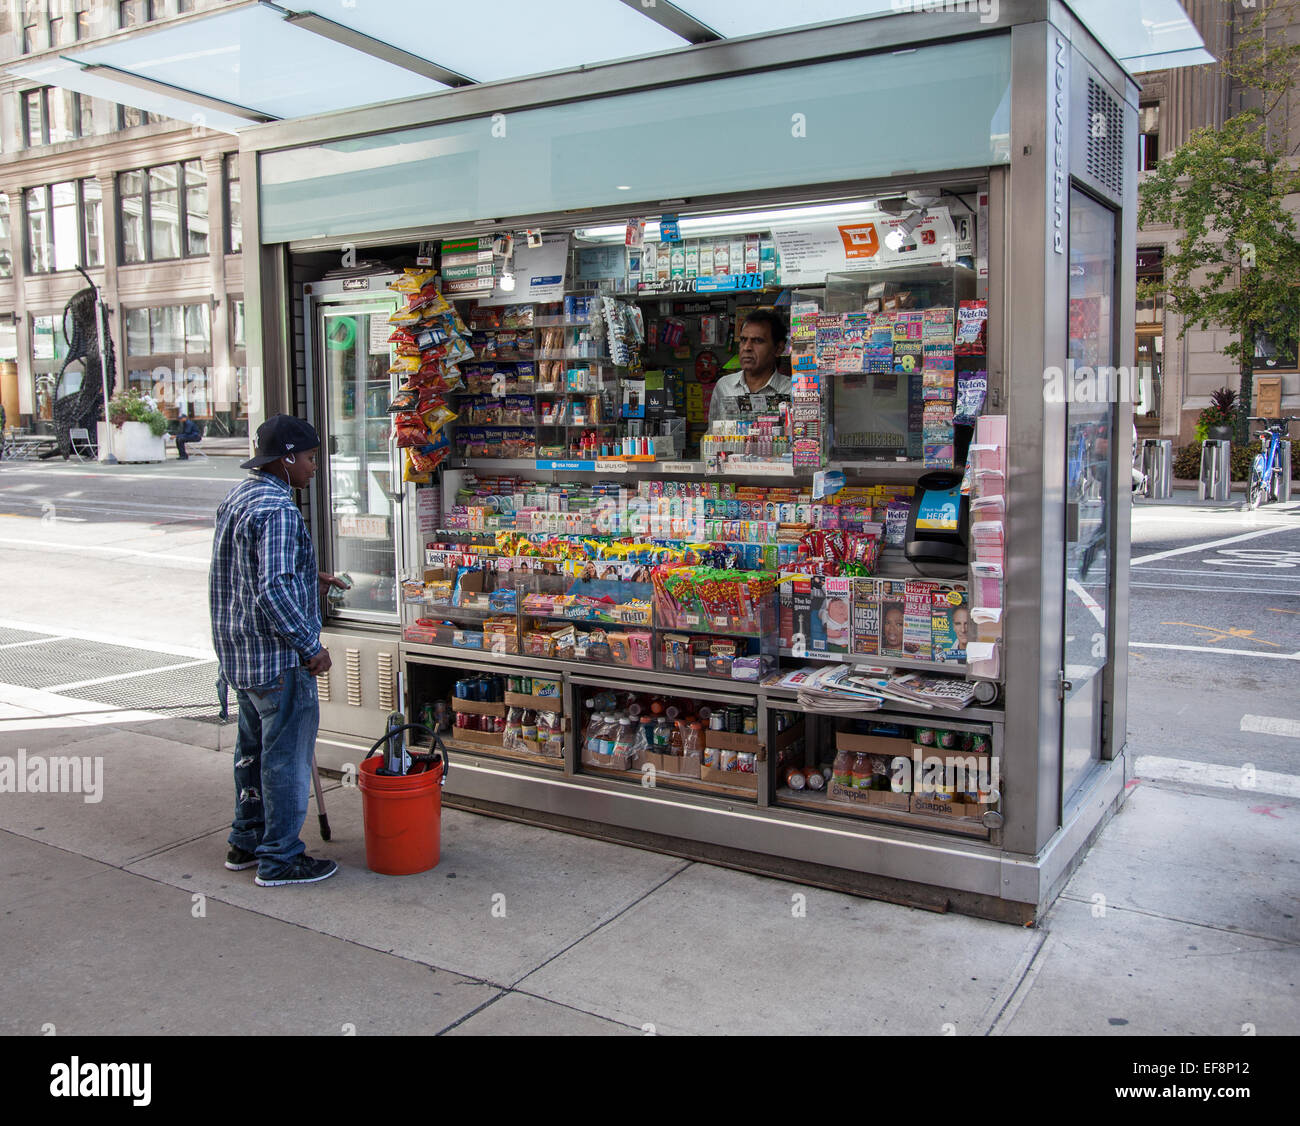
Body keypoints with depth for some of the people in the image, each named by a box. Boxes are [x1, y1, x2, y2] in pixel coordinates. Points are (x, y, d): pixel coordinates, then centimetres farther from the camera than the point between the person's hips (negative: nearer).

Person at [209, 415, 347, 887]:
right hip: (277, 656, -10)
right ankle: (280, 859, 11)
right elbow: (274, 590, -28)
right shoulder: (277, 510, -21)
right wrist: (310, 647, -21)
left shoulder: (237, 498, 12)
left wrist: (308, 580, 17)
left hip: (240, 653, 10)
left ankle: (246, 842, 32)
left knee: (254, 748, 20)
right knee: (286, 755, 1)